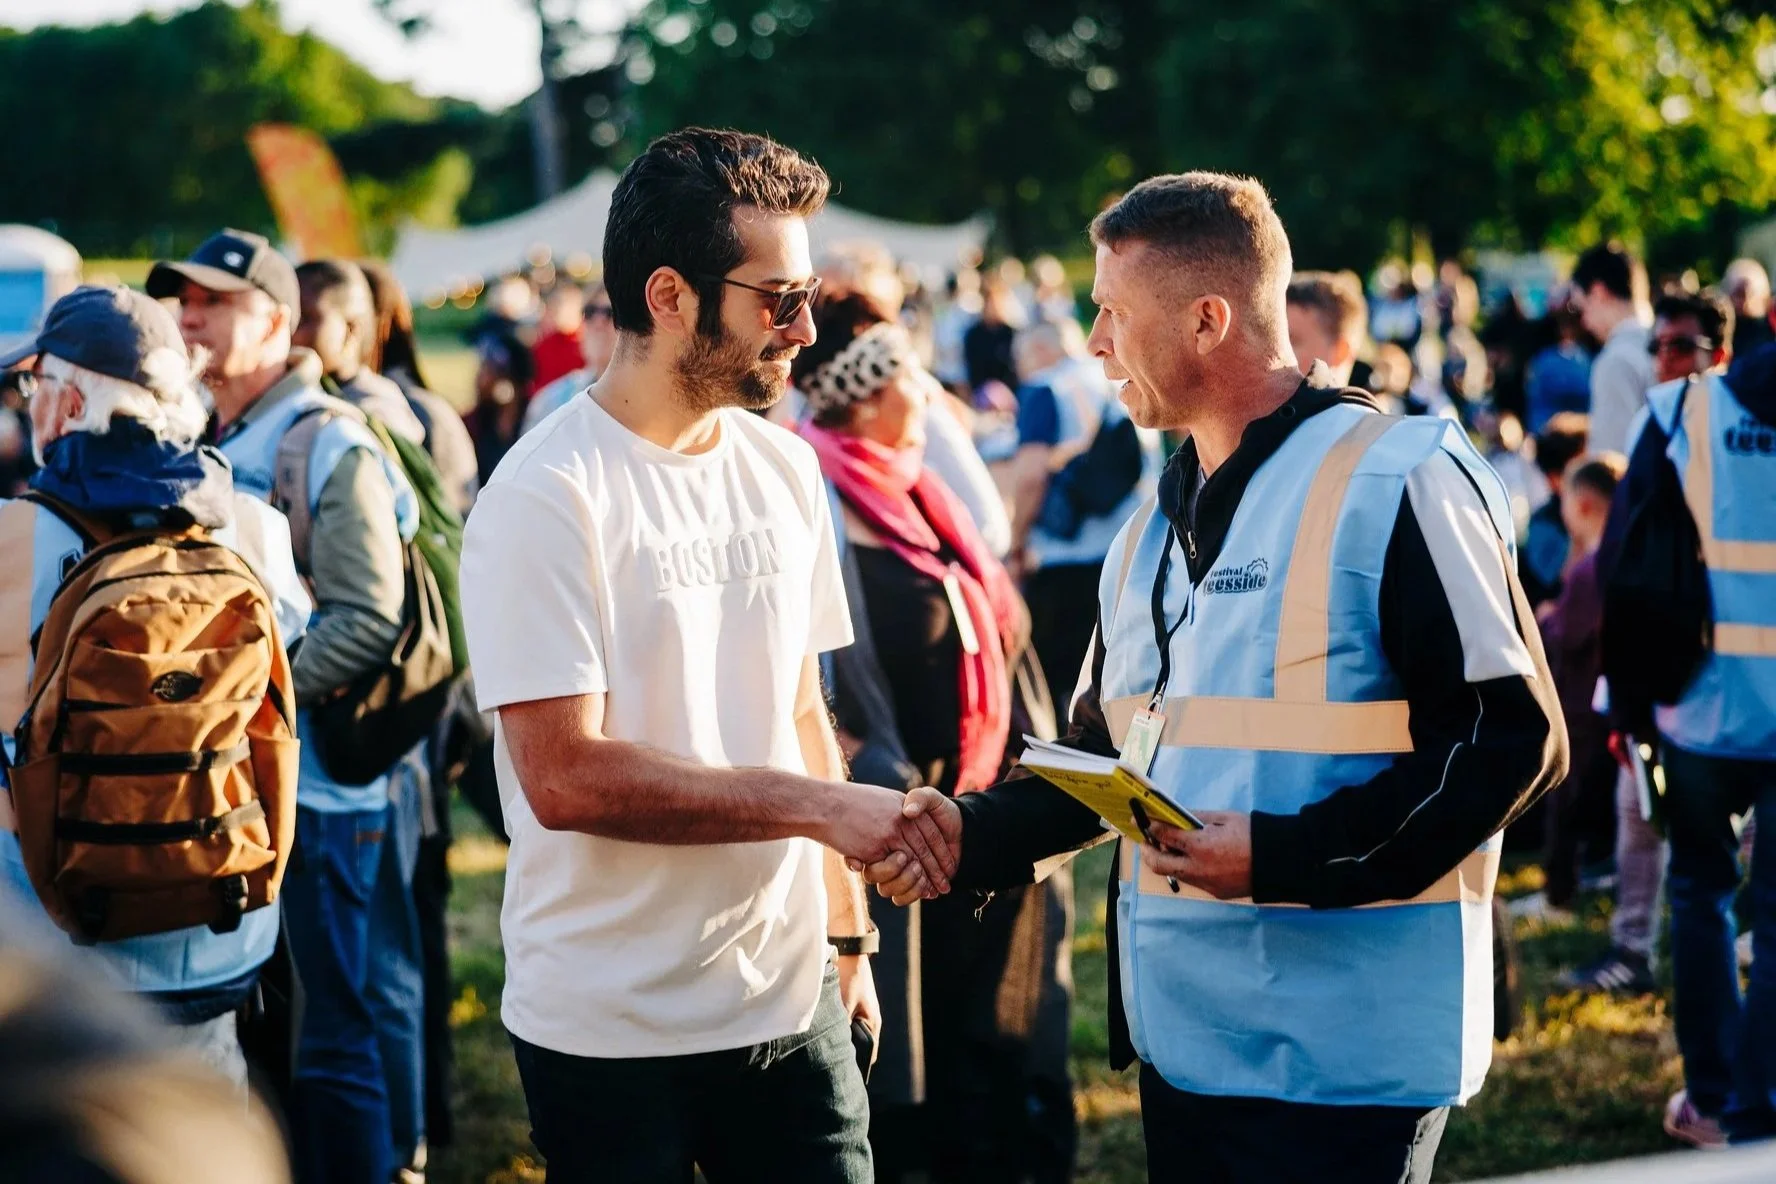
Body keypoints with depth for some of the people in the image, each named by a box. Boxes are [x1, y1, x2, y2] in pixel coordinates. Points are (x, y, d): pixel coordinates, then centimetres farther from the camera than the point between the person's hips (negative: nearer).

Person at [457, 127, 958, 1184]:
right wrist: (816, 805, -20)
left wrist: (848, 935, 11)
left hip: (791, 1003, 5)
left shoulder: (785, 471, 8)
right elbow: (565, 776, -20)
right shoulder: (546, 498, -13)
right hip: (613, 1028, -5)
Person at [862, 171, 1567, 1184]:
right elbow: (1107, 753, 22)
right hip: (1180, 1039, 8)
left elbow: (1514, 741, -14)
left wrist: (1286, 855, -20)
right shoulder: (1154, 528, 16)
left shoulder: (1399, 481, -10)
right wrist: (976, 834, 4)